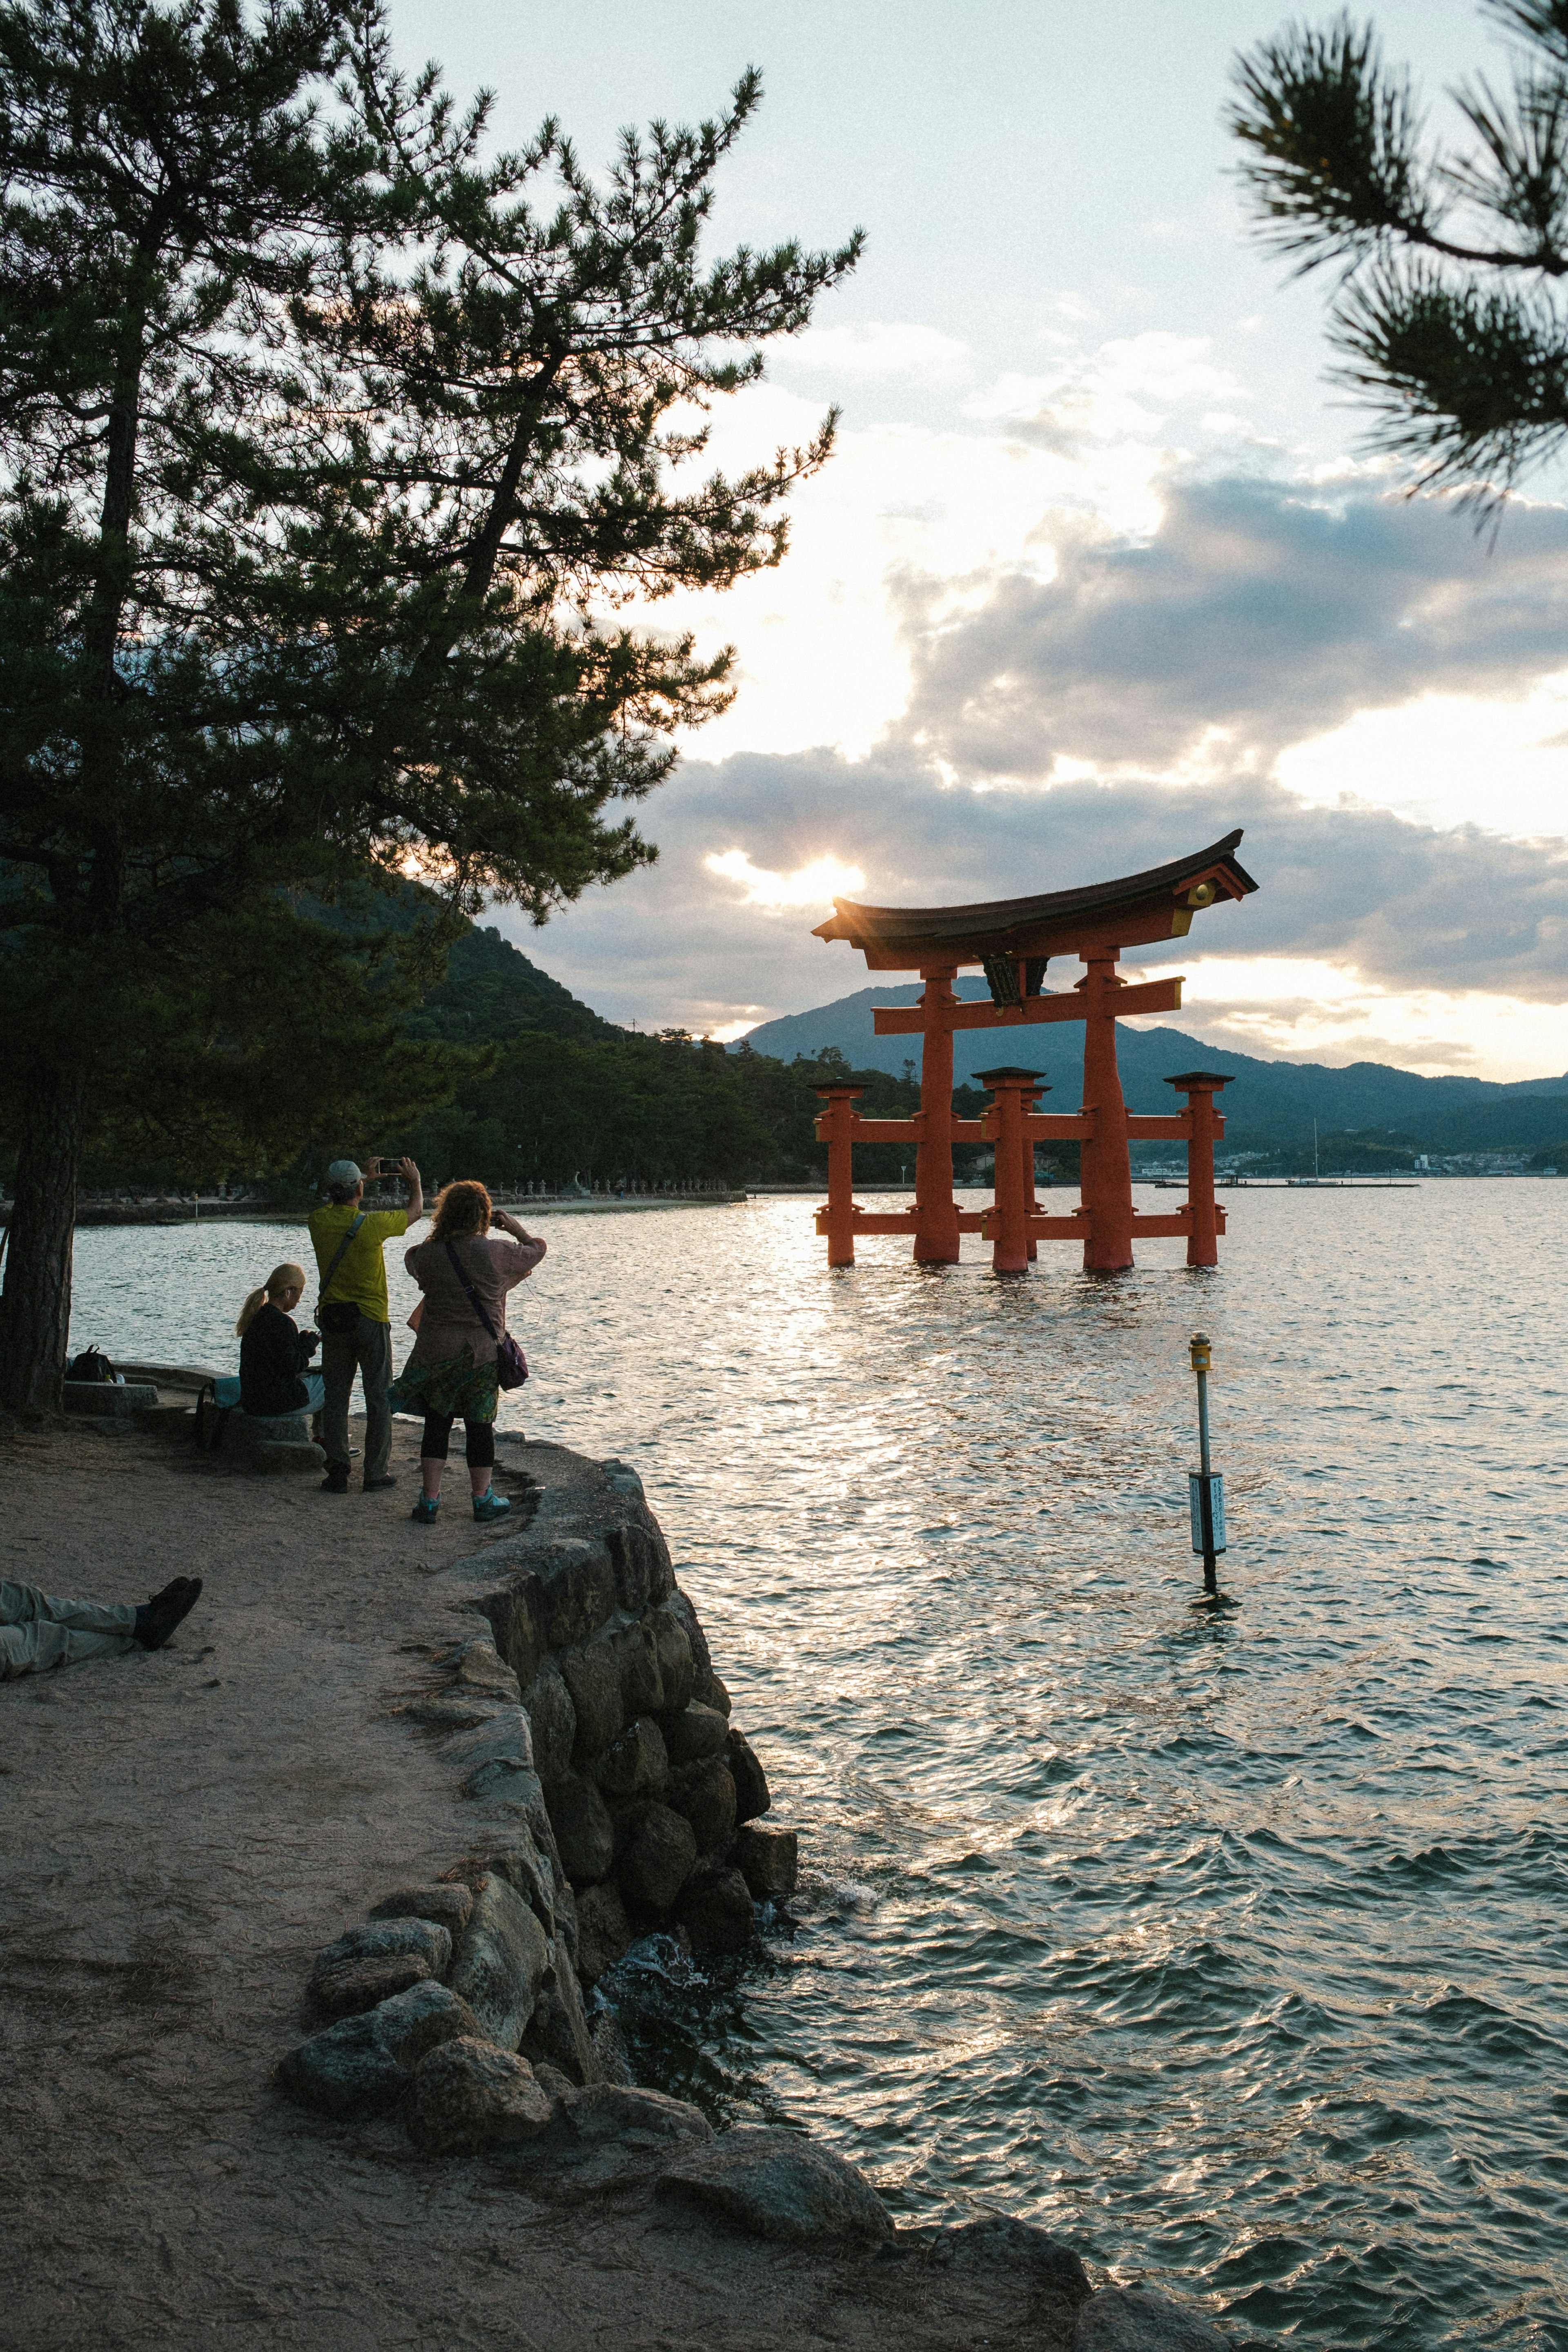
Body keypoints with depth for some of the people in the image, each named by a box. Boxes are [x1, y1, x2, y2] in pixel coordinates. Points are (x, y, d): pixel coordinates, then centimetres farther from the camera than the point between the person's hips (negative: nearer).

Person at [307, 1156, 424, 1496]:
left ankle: (337, 1474, 6)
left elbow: (336, 1206, 22)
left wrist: (368, 1177, 32)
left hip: (332, 1319, 4)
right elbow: (415, 1212, 3)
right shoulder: (371, 1224, -15)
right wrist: (415, 1182, 22)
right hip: (371, 1320, -4)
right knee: (378, 1398, 6)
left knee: (335, 1398, 9)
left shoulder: (319, 1221, -4)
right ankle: (376, 1473, 7)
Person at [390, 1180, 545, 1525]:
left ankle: (429, 1500, 11)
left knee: (437, 1423, 10)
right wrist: (516, 1228, 19)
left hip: (437, 1351, 2)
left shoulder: (427, 1254, -4)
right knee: (480, 1425, 8)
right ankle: (483, 1500, 17)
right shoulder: (496, 1252, -11)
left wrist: (441, 1238, 21)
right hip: (484, 1352, -2)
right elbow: (537, 1250, 5)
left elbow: (411, 1257, 21)